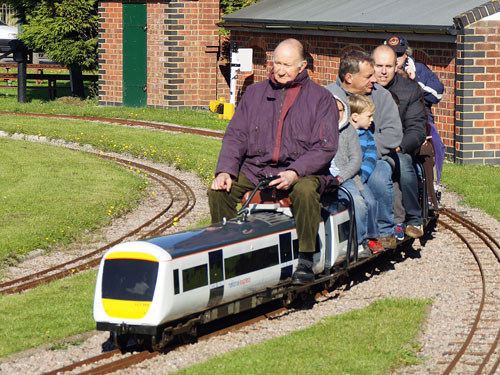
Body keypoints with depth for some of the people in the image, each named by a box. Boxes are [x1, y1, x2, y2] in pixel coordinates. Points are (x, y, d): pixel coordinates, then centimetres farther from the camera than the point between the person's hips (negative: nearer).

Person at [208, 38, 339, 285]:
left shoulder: (321, 99, 3)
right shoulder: (255, 93, 14)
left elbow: (325, 147, -6)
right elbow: (235, 135, 10)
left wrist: (294, 173, -21)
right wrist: (225, 170, -7)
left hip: (302, 172, -4)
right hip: (255, 169, 4)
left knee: (305, 191, -37)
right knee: (218, 191, -18)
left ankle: (305, 260, -27)